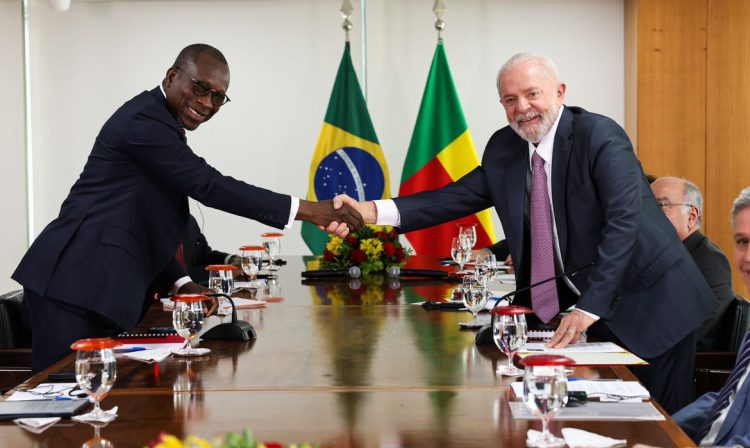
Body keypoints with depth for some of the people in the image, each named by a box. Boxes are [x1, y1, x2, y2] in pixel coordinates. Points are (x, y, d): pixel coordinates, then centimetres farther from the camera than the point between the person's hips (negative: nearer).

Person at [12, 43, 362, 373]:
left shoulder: (160, 124, 18)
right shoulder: (144, 120, -13)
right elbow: (209, 186, -20)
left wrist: (180, 282, 8)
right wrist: (307, 210, -21)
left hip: (102, 287, 10)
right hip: (77, 282, -10)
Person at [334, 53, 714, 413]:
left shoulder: (600, 136, -18)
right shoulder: (504, 148, 3)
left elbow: (623, 222, -26)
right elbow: (458, 197, 0)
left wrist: (588, 308, -32)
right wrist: (373, 212, -13)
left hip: (651, 305, -6)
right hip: (588, 305, 6)